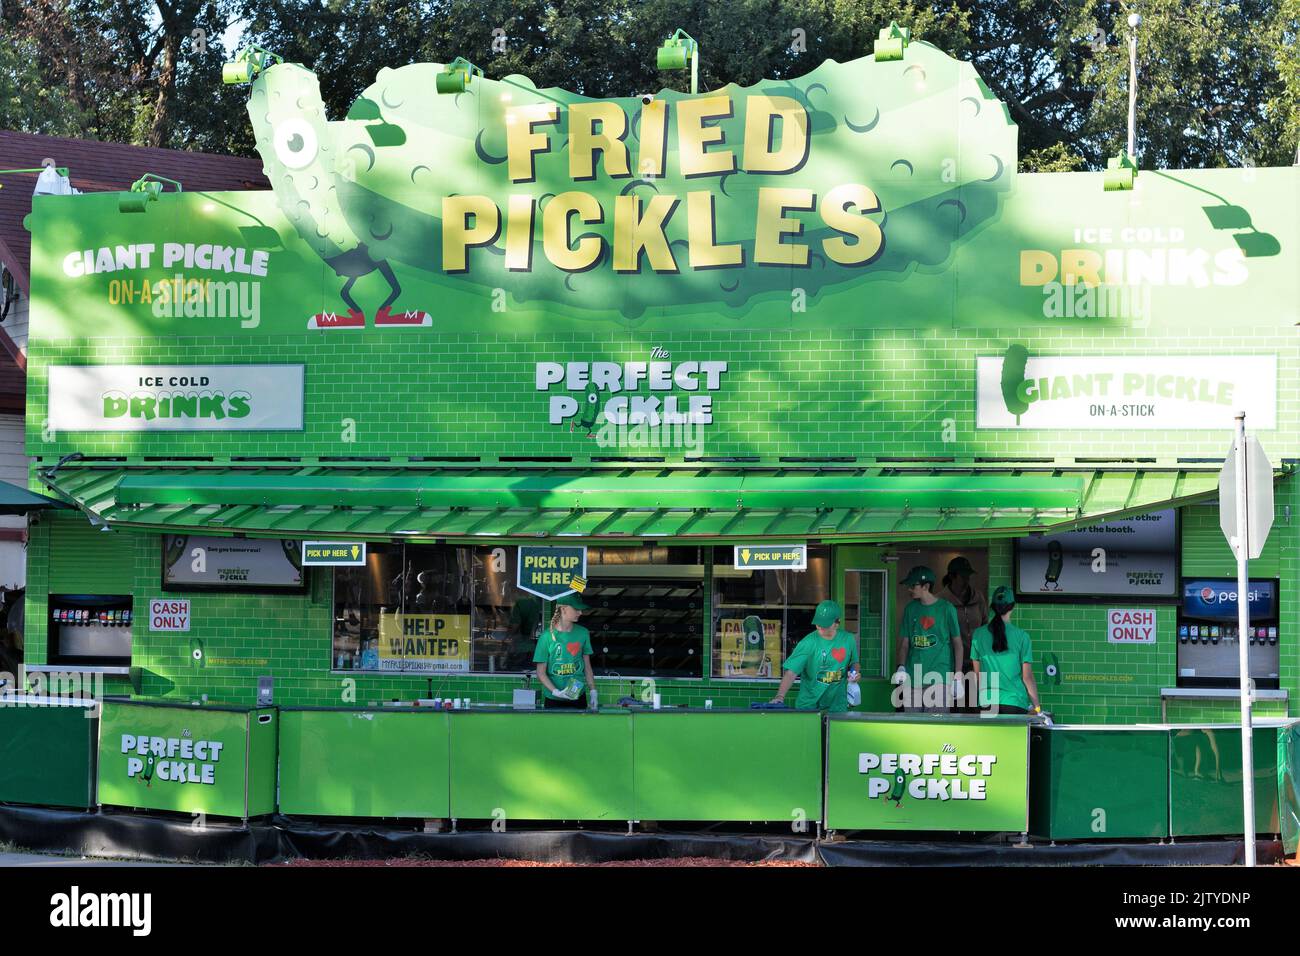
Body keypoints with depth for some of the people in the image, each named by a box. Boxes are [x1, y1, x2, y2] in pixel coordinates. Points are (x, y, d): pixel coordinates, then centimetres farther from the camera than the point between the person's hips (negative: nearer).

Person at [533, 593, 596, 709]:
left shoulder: (582, 633, 1)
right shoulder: (547, 636, -9)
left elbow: (587, 667, 8)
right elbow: (541, 673, -6)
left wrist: (593, 692, 1)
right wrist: (556, 692, -18)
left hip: (578, 697, 3)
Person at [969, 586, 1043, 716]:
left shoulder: (978, 634, 3)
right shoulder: (1021, 636, -3)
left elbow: (977, 674, 10)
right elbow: (1027, 677, -1)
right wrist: (1037, 707, 7)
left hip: (987, 704, 2)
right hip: (1015, 702, -2)